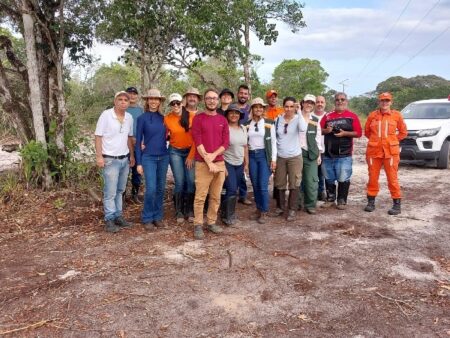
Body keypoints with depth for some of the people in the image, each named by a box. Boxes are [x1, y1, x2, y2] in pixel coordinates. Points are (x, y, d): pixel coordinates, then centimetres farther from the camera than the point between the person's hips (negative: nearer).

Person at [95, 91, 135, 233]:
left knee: (120, 190, 14)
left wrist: (132, 155, 15)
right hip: (110, 160, -6)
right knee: (110, 192, -2)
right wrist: (99, 156, -15)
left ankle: (118, 216, 24)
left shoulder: (129, 117, 6)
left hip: (125, 159, 6)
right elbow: (98, 136, -9)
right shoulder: (106, 115, -10)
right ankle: (109, 220, 8)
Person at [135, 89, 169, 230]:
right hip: (148, 157, -4)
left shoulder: (163, 118, 7)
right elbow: (138, 141, -3)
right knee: (151, 189, -11)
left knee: (161, 188, 8)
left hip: (163, 157, 4)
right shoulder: (142, 118, -3)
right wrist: (139, 163, -6)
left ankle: (158, 216, 20)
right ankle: (147, 218, 6)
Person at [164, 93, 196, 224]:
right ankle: (179, 212, 11)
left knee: (191, 181, -2)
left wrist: (191, 155, -6)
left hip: (190, 151, 0)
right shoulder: (167, 119, -5)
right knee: (180, 182, -2)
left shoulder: (192, 116, -9)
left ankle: (189, 211, 11)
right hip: (175, 152, 0)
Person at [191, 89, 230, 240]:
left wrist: (213, 155, -11)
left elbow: (226, 142, 5)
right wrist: (208, 161, -13)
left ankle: (211, 222, 21)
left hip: (220, 163, 4)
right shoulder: (198, 118, -1)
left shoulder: (223, 120, 11)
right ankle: (198, 225, 7)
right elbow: (197, 142, -8)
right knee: (200, 196, -3)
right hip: (202, 164, -4)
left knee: (216, 196, 9)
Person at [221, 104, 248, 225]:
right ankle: (228, 216, 5)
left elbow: (245, 147, 14)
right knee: (232, 189, -11)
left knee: (232, 189, 10)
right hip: (227, 163, -6)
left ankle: (226, 212, 27)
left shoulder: (243, 129, 9)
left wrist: (246, 163, 12)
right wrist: (222, 166, -17)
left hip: (239, 164, 6)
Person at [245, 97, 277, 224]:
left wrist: (273, 159, -6)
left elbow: (273, 142, -1)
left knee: (263, 186, -8)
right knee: (255, 185, 7)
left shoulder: (269, 123, -1)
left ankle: (264, 212, 6)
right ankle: (259, 208, 24)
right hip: (251, 155, 3)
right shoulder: (247, 124, 7)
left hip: (264, 155, -3)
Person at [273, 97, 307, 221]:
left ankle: (292, 209, 14)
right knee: (279, 183, 12)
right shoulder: (278, 119, 1)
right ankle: (281, 206, 28)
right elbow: (274, 137, 7)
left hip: (294, 156, -3)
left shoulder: (298, 119, -7)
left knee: (294, 184, 3)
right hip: (280, 157, 3)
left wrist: (299, 112, -27)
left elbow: (303, 129, -31)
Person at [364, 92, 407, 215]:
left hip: (391, 152, -2)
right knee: (373, 177, 7)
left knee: (392, 178, 0)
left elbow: (403, 132, 10)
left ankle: (397, 204, 8)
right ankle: (371, 202, 19)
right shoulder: (372, 115, 4)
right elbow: (366, 131, 15)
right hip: (374, 151, 2)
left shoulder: (397, 115, 2)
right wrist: (376, 140, 8)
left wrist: (391, 140, 5)